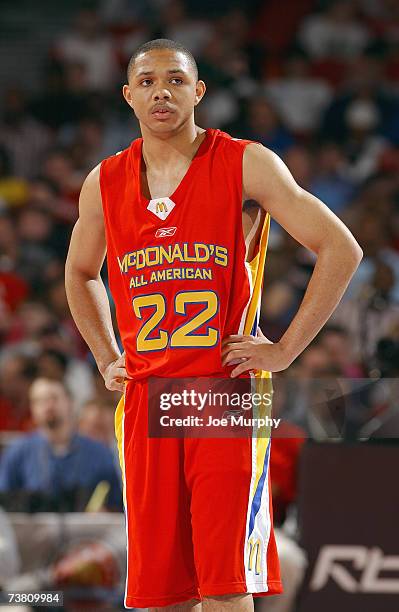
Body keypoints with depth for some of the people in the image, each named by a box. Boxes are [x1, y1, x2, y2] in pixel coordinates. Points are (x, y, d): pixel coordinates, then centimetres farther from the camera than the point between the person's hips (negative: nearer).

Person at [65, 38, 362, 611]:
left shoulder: (246, 164, -3)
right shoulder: (105, 184, 10)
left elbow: (341, 249, -5)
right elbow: (80, 273, 29)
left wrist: (284, 350, -8)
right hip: (146, 401, 4)